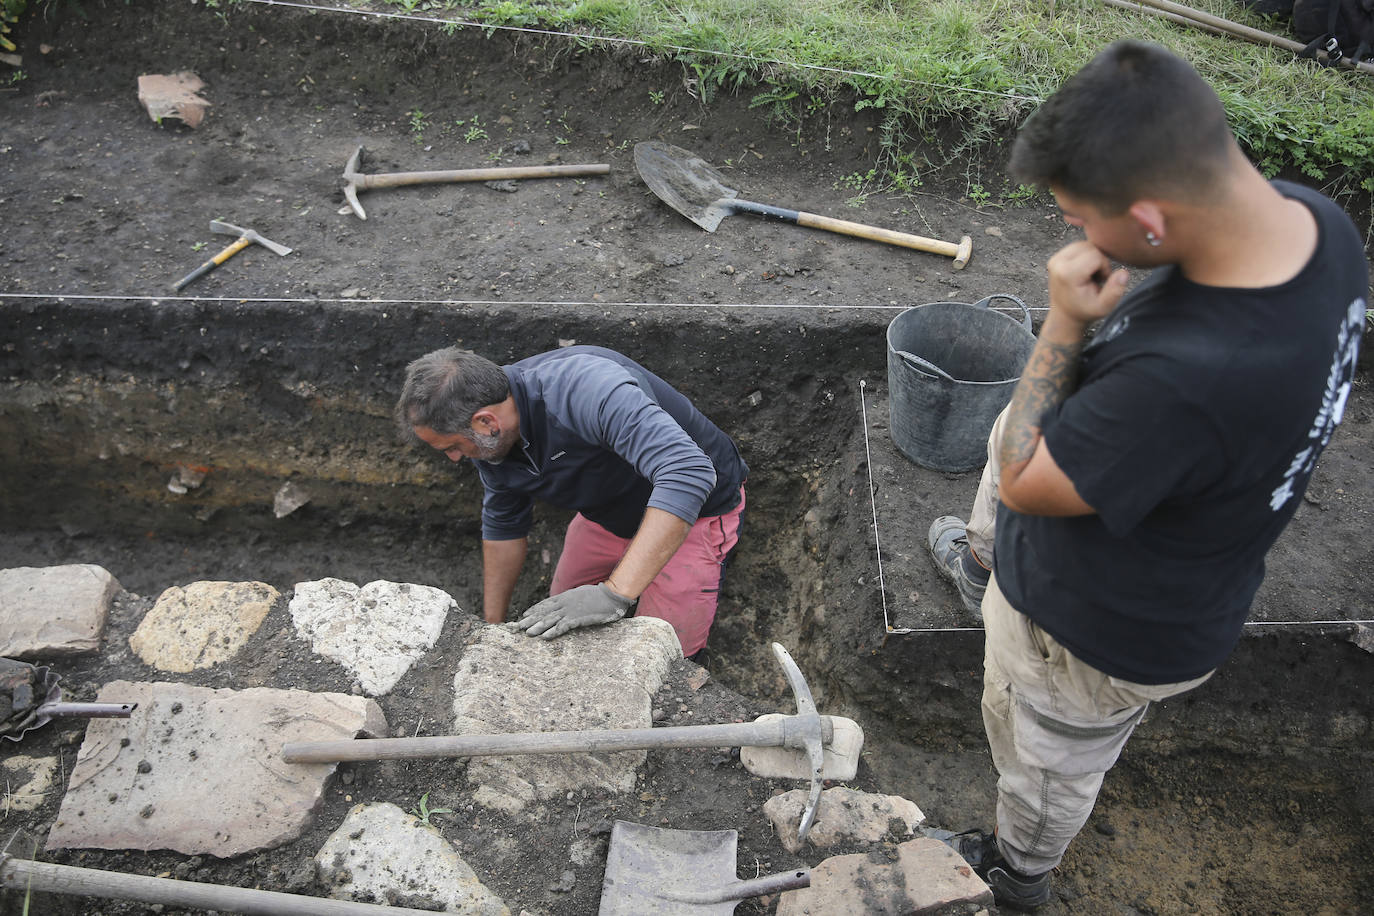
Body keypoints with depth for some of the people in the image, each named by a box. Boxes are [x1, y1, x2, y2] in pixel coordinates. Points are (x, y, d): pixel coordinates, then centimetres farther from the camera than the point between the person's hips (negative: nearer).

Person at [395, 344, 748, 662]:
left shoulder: (585, 390, -39)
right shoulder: (490, 438, -13)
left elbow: (689, 472, -51)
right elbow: (502, 525, 6)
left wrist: (615, 594, -54)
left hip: (693, 509, -7)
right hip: (608, 511, 7)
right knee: (560, 631, 9)